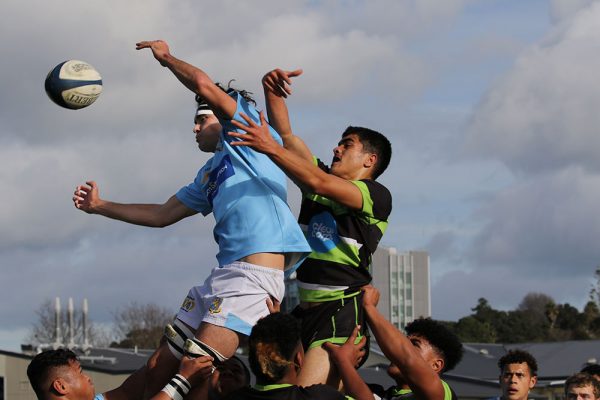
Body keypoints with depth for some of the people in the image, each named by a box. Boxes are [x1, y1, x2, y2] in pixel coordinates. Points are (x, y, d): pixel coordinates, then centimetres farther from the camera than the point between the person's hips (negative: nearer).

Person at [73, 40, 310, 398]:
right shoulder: (209, 176, 28)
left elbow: (203, 85, -8)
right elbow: (162, 215, 33)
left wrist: (166, 57, 9)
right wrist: (100, 206, 34)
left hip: (255, 273, -9)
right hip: (223, 274, 9)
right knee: (159, 369, 4)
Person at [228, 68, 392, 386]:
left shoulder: (377, 196, -4)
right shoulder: (321, 178, 16)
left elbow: (320, 184, -20)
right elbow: (286, 134, 12)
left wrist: (271, 148, -28)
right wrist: (272, 90, -4)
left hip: (342, 312, -7)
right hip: (305, 309, 7)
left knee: (306, 394, -22)